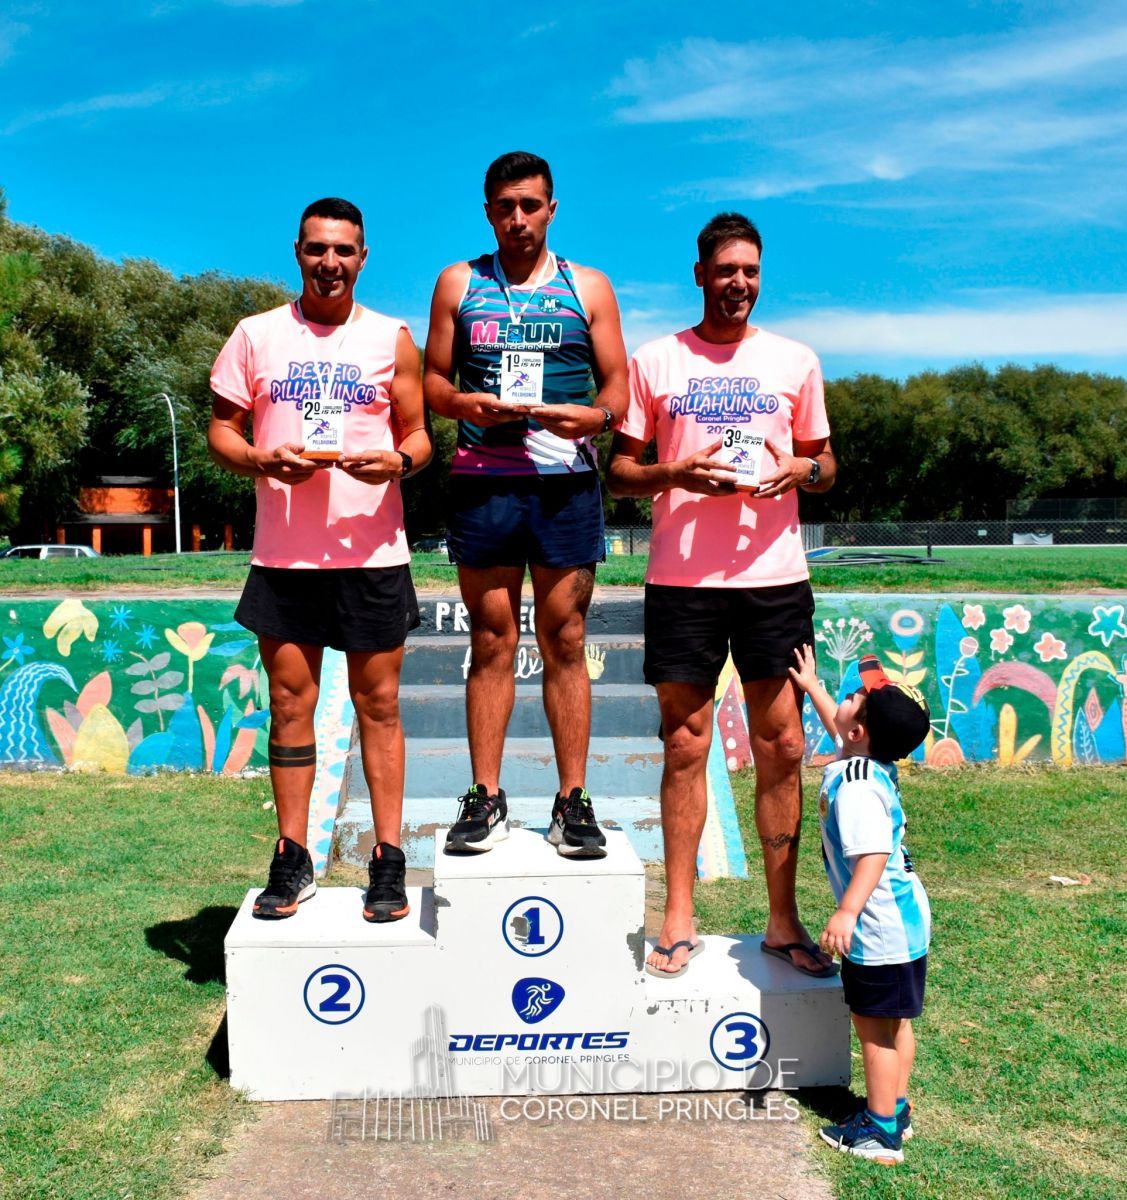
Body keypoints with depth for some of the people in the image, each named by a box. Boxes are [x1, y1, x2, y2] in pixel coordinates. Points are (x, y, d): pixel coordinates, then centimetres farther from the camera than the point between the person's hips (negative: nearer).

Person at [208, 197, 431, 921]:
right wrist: (261, 461, -12)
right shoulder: (256, 336, 9)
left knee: (379, 704, 3)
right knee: (290, 705, 5)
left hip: (372, 554, 0)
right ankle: (292, 862, 16)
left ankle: (389, 861, 12)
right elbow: (221, 429, 9)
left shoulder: (391, 339, 8)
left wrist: (397, 461, -13)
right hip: (284, 556, 1)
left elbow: (418, 434, 10)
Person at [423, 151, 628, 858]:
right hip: (483, 480, 1)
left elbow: (619, 387, 10)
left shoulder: (588, 287, 14)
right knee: (491, 642, 3)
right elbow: (433, 378, 13)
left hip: (566, 481, 0)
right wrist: (465, 403, -10)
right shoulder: (459, 283, 15)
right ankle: (486, 800, 10)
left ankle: (574, 802, 7)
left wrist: (593, 415, -12)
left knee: (565, 643, 0)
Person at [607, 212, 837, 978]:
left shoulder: (795, 361, 11)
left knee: (781, 746, 4)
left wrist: (799, 469, -7)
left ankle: (784, 921, 16)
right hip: (681, 578, -1)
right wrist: (676, 473, -12)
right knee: (685, 745, 4)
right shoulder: (655, 362, 7)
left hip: (775, 575, 1)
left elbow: (825, 464, 16)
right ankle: (680, 917, 16)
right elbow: (619, 471, 7)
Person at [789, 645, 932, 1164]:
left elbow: (873, 854, -35)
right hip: (903, 918, 10)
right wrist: (811, 687, 31)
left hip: (882, 927, -10)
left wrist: (847, 912, -40)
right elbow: (838, 727, 25)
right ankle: (896, 1109, 36)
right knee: (895, 1022, 21)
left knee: (874, 1027, 4)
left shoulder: (855, 784, -26)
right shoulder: (870, 764, 3)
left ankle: (880, 1132, 17)